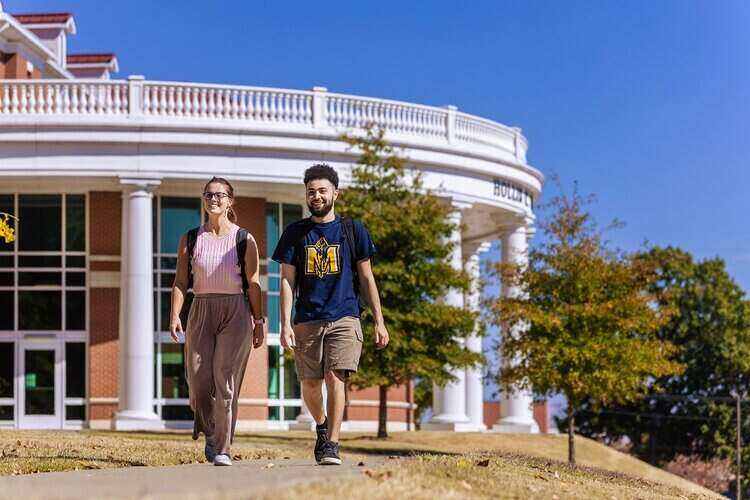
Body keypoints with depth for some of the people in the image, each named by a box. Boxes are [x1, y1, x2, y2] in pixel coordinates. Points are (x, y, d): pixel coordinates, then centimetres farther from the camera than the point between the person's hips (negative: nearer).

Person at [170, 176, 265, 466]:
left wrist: (259, 321, -3)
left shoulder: (244, 240, 4)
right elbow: (181, 281, 5)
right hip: (201, 312, 2)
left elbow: (253, 284, 2)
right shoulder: (190, 239, 10)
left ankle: (222, 449, -4)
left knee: (226, 381, -8)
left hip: (235, 313, -2)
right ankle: (210, 434, 24)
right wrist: (175, 315, -7)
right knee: (199, 380, -2)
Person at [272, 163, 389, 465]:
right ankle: (322, 426, 35)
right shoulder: (295, 233, 8)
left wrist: (379, 322, 5)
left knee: (335, 379, -14)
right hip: (307, 321, 2)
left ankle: (331, 446, -9)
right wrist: (286, 324, -5)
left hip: (344, 318, -1)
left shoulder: (352, 230, 7)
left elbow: (366, 278, 10)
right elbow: (287, 281, 5)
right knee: (310, 385, 6)